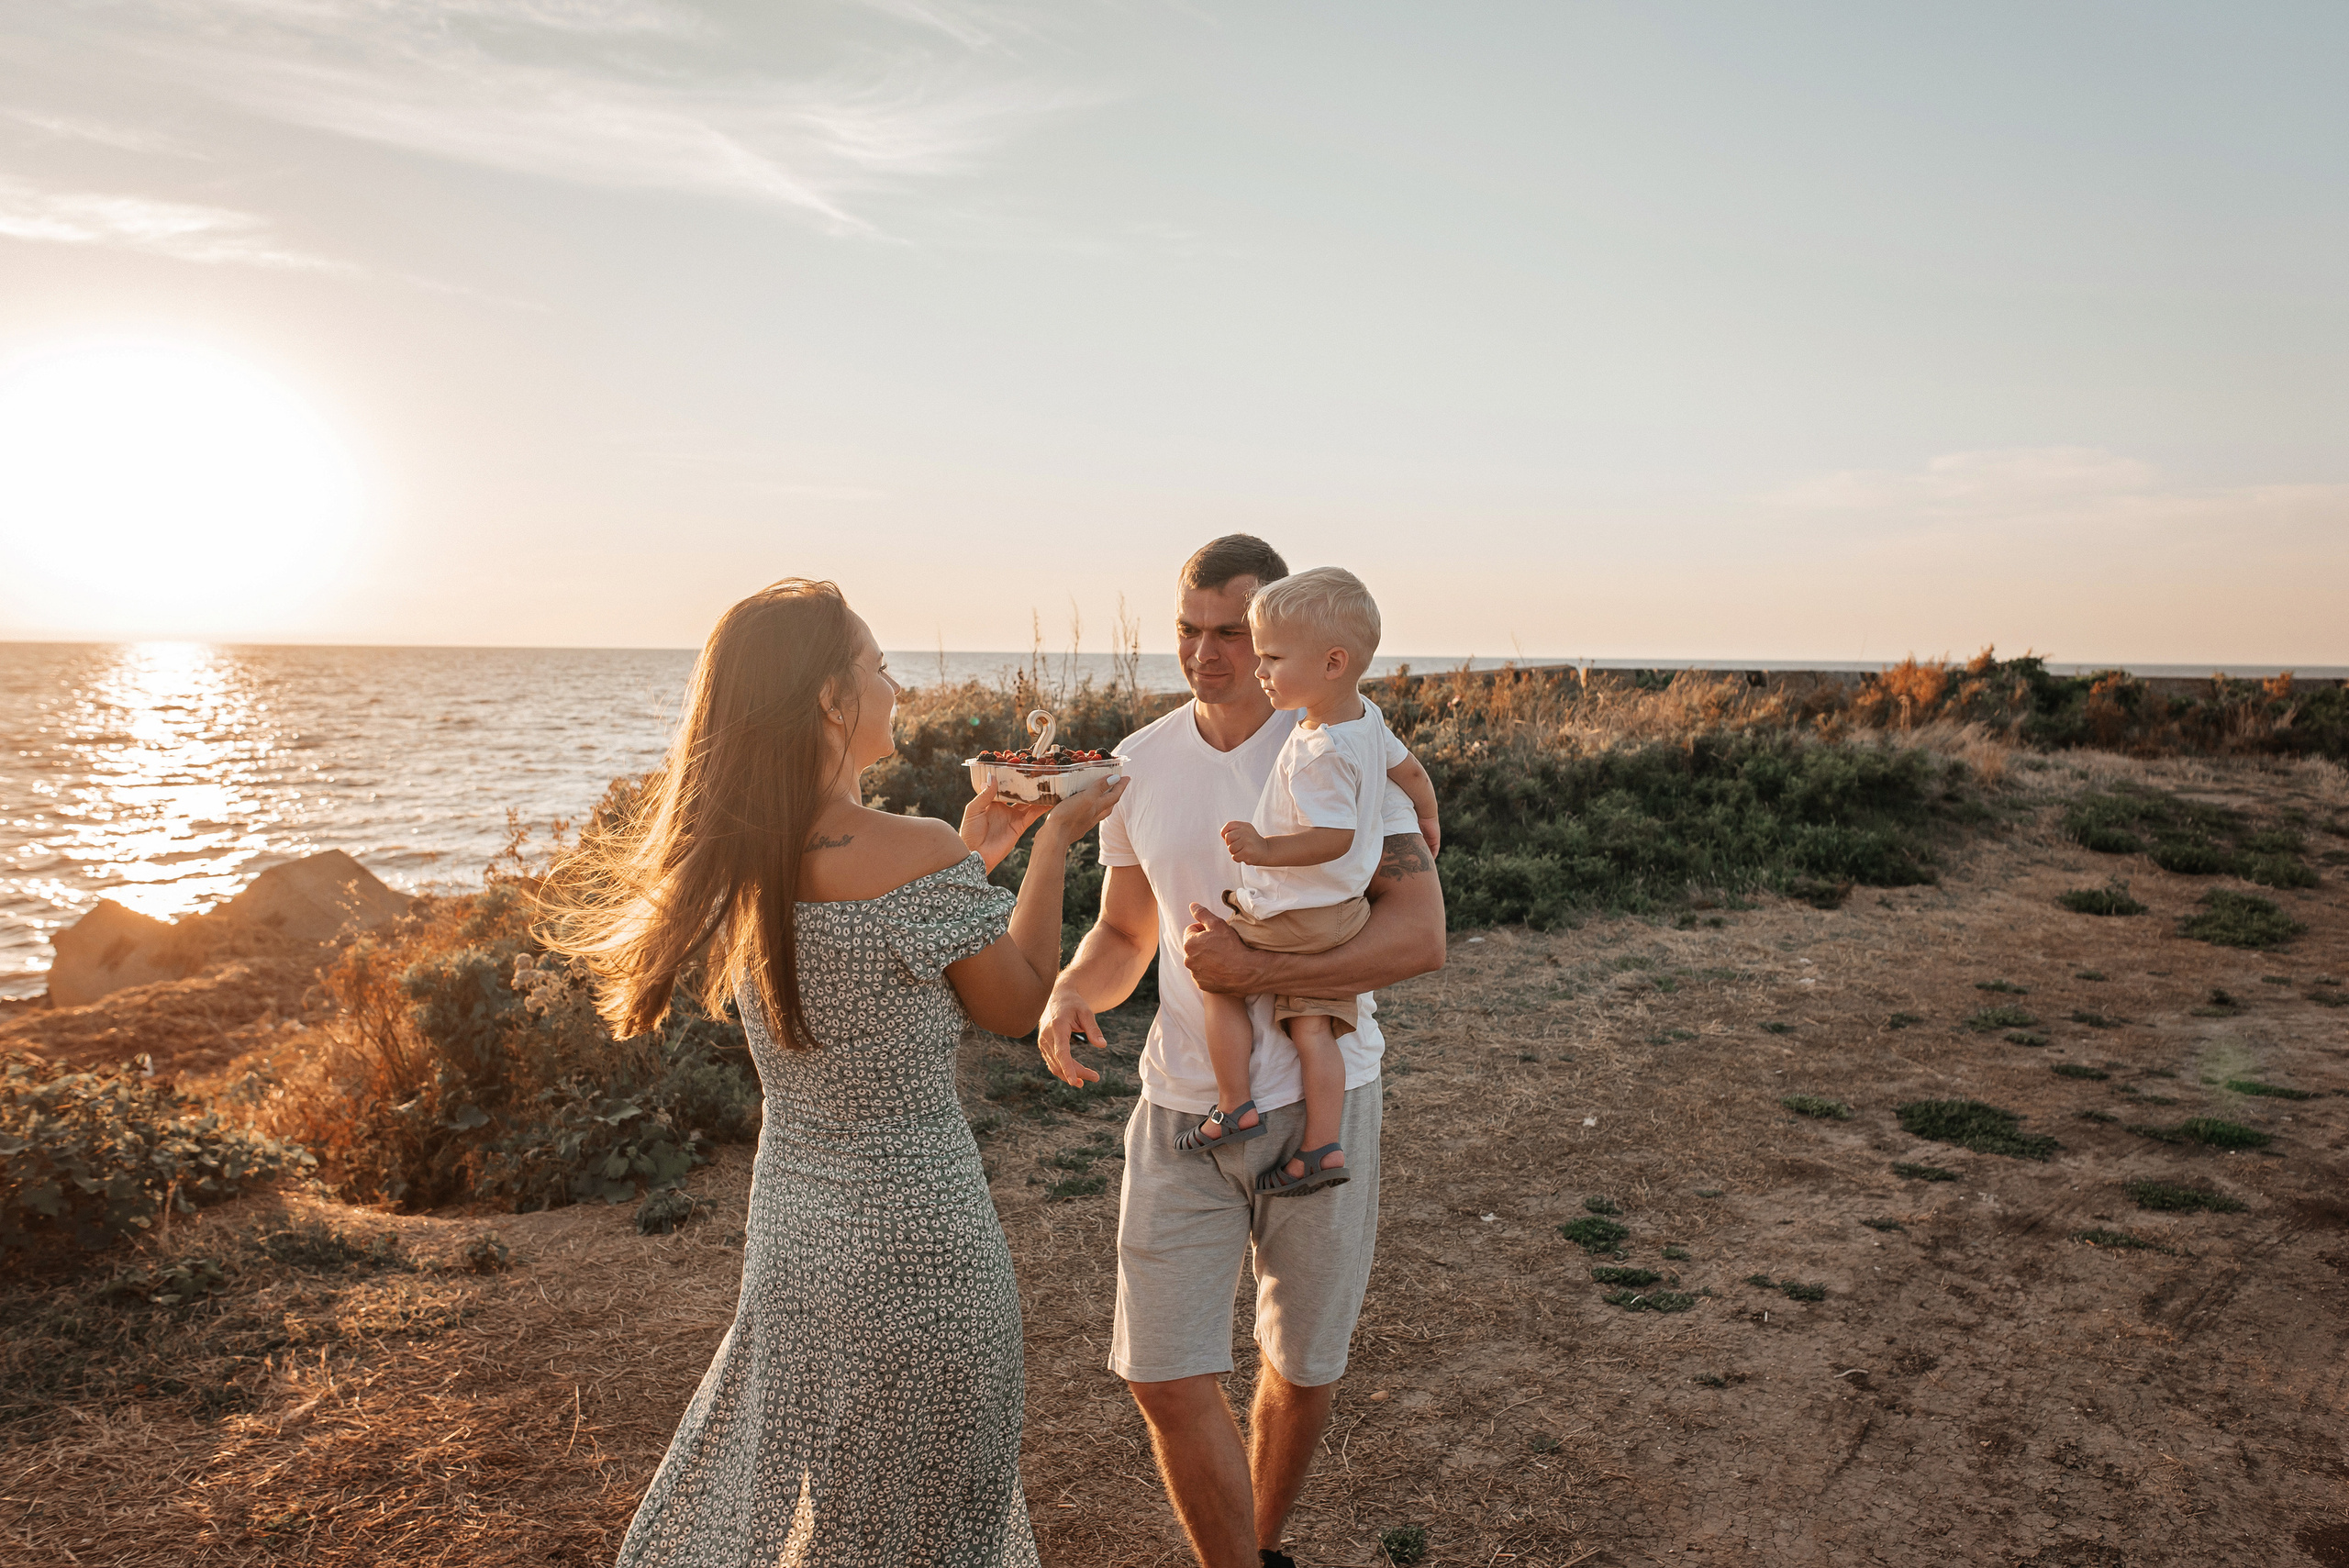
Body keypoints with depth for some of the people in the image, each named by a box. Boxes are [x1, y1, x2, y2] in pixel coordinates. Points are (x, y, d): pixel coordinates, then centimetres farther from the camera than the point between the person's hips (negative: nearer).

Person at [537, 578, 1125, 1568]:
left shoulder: (734, 860, -3)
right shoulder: (917, 855, -25)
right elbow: (1019, 1005, -8)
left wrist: (973, 857, 15)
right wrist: (1055, 839, 1)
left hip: (788, 1221, 6)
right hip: (917, 1233, -6)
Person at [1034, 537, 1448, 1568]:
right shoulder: (1140, 765, 2)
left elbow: (1421, 938, -17)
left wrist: (1256, 971, -25)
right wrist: (1069, 995, -11)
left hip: (1318, 1102, -2)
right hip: (1180, 1106, 3)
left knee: (1304, 1368, 16)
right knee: (1168, 1382, -1)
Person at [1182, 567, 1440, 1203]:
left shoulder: (1319, 753, -28)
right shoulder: (1367, 716, 1)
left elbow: (1334, 837, -29)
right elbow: (1411, 770, 15)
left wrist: (1267, 850, -33)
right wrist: (1426, 821, 32)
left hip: (1294, 915, -8)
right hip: (1346, 910, 9)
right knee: (1312, 1027, 10)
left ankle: (1234, 1106, 14)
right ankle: (1322, 1147, 10)